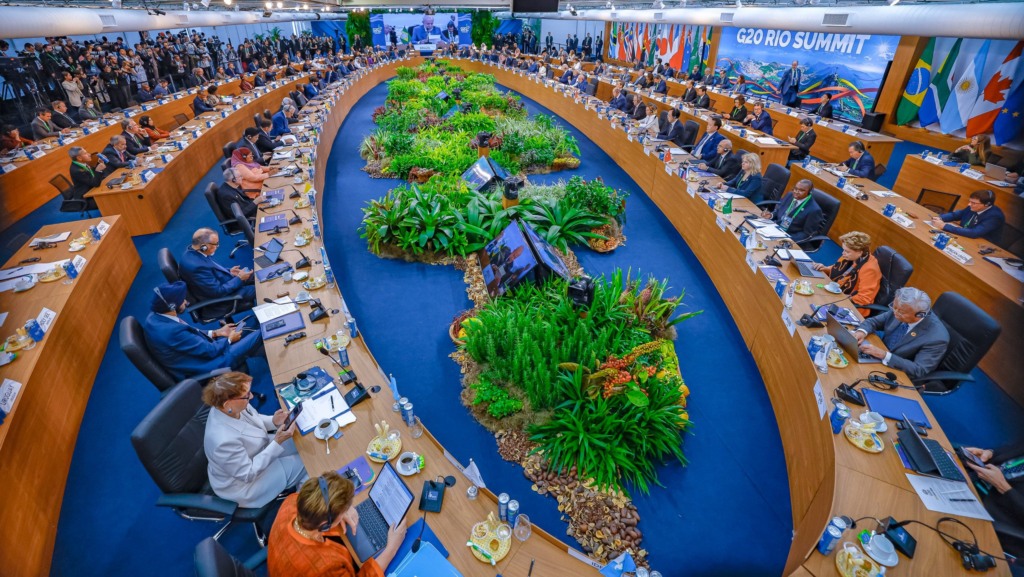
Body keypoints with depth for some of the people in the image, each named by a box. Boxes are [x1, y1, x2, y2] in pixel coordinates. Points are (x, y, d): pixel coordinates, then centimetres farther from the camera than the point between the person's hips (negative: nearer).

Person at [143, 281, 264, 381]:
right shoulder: (171, 331, -34)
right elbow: (210, 350, -23)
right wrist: (229, 339, -4)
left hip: (197, 353, 9)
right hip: (202, 369, -9)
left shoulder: (155, 316, -6)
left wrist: (217, 333, 10)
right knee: (259, 335, -6)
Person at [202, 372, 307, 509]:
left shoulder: (232, 407, -20)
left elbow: (253, 420, 3)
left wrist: (274, 422, -16)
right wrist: (277, 443, -31)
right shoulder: (224, 440, -41)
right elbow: (248, 474, -28)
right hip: (245, 483, -7)